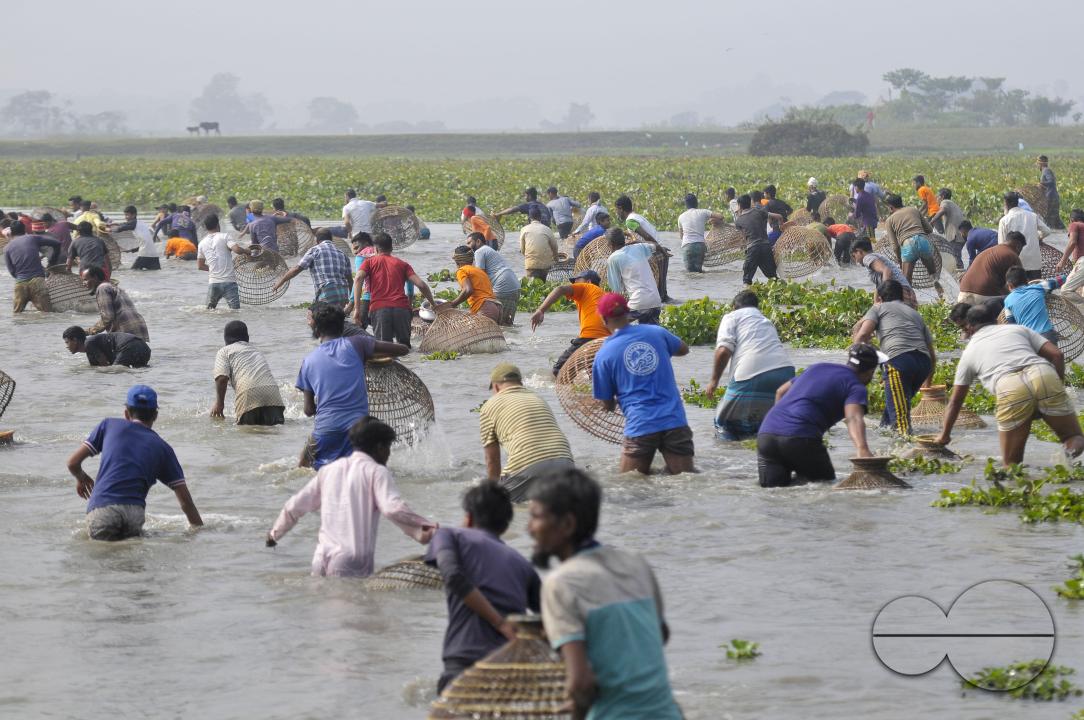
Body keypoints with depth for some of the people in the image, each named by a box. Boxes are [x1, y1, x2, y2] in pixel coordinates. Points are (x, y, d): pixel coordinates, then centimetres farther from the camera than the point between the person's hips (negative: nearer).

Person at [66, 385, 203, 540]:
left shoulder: (110, 425, 19)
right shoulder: (163, 448, 20)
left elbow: (73, 463, 18)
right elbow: (185, 500, 17)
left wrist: (81, 478, 40)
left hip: (100, 509, 0)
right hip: (134, 513, 0)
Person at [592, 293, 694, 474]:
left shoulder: (604, 355, 1)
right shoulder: (656, 333, 8)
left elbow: (608, 405, 9)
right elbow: (684, 349, 30)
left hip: (640, 426, -2)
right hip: (675, 421, 2)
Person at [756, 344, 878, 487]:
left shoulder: (817, 368, 26)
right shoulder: (856, 387, 3)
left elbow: (781, 392, 36)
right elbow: (854, 418, -19)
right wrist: (862, 449, -35)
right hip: (801, 438, -5)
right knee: (827, 481, 13)